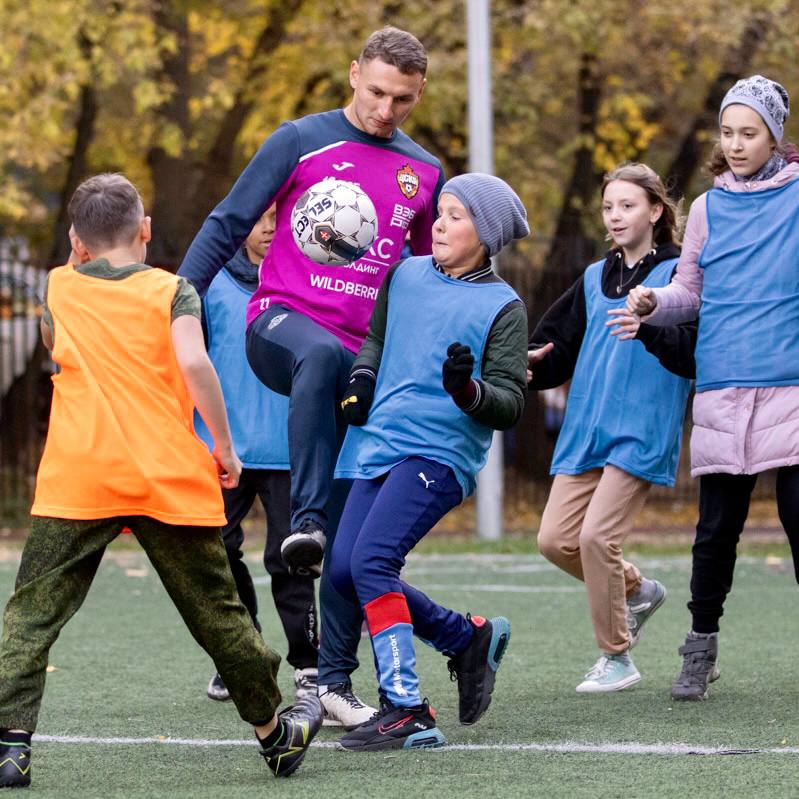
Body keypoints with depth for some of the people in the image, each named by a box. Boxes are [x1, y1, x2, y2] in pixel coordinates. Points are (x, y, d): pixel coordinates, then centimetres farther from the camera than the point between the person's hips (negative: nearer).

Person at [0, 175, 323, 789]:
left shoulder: (60, 288, 12)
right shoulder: (171, 289, 5)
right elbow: (193, 362, -10)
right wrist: (224, 445, -1)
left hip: (76, 480, 0)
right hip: (169, 479, 0)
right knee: (216, 612, 13)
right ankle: (274, 732, 26)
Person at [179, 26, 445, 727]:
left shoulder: (425, 175, 12)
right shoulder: (302, 142, 1)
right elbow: (228, 226, 3)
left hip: (365, 357, 4)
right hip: (282, 322, -4)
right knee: (323, 355, -42)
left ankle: (336, 678, 6)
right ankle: (307, 522, -45)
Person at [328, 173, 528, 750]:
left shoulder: (502, 307, -3)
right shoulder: (405, 275, 13)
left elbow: (511, 405, -6)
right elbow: (377, 336, 29)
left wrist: (467, 388, -25)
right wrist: (363, 378, 9)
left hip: (441, 452, -7)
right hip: (378, 444, 7)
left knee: (371, 561, -22)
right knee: (345, 570, 0)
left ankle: (407, 712, -20)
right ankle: (469, 637, 18)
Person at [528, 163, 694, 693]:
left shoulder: (677, 273, -1)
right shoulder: (594, 279, 19)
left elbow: (692, 349, -13)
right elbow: (559, 343, 18)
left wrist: (648, 327, -31)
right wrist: (533, 363, -4)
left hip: (643, 430, -7)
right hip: (586, 429, 7)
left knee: (597, 535, -16)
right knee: (556, 540, 0)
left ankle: (617, 659, -1)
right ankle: (638, 590, 27)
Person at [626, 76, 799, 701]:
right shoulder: (708, 208, 12)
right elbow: (690, 293, 15)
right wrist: (652, 301, -4)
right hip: (722, 391, 2)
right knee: (717, 526, 5)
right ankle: (701, 648, 17)